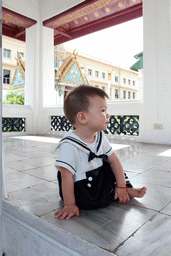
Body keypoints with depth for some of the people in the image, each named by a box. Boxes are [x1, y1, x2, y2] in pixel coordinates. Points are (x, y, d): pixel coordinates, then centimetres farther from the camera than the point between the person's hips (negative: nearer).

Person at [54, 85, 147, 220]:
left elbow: (114, 160, 0)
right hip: (80, 188, -7)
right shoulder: (69, 145, -29)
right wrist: (70, 205, -21)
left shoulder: (100, 137, -7)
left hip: (99, 178, 7)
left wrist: (122, 186, 0)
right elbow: (66, 177, -26)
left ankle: (127, 189, 17)